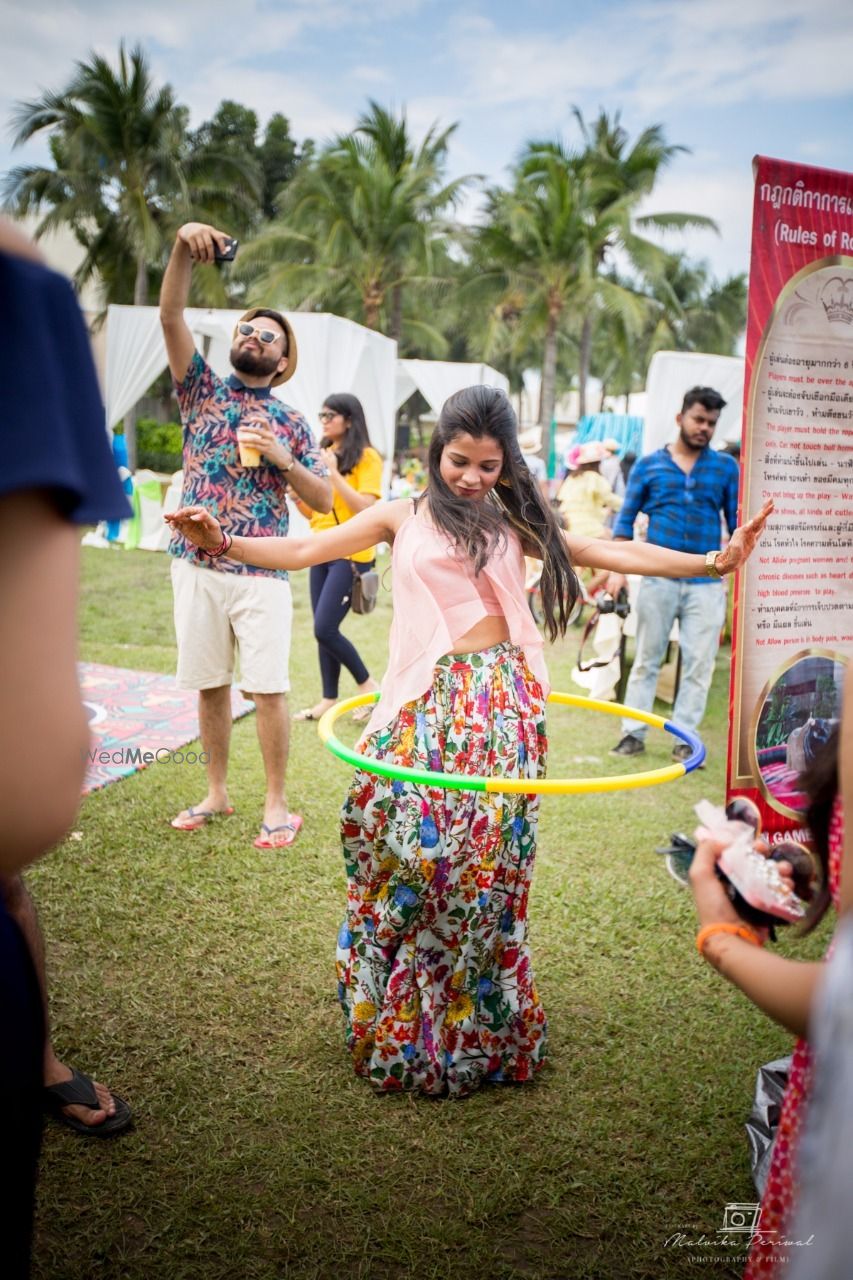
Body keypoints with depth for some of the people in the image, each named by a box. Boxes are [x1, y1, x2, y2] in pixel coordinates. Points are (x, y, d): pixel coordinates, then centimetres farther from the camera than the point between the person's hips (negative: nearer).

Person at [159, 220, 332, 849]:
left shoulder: (292, 422, 8)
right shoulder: (203, 389, 10)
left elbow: (324, 501, 4)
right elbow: (170, 316, -3)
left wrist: (281, 457, -11)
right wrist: (184, 250, -19)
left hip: (263, 573, -2)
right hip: (197, 566, 2)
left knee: (268, 688, -3)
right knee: (211, 685, 9)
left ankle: (277, 803, 10)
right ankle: (217, 793, 23)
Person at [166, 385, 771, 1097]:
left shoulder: (515, 522, 13)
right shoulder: (403, 516, 10)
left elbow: (612, 554, 11)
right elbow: (304, 551, 6)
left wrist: (712, 561, 6)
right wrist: (222, 543, -6)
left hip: (500, 703, 1)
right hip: (426, 703, -1)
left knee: (488, 858, 0)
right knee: (409, 850, -5)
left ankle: (480, 1030, 21)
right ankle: (397, 1022, 18)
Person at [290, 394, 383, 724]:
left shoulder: (366, 457, -8)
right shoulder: (322, 454, 11)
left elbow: (365, 508, -18)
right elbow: (311, 511, 14)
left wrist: (334, 472, -19)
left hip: (351, 554, -7)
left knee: (325, 628, -10)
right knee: (323, 629, 9)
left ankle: (367, 684, 9)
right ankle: (329, 698, 20)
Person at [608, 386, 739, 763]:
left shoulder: (726, 467, 8)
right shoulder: (649, 464, 5)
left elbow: (737, 523, 9)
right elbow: (625, 519, 7)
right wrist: (618, 568, -3)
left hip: (706, 583, 1)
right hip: (658, 579, 0)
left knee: (699, 664, 3)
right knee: (646, 659, 7)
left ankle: (684, 738, 13)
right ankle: (633, 733, 15)